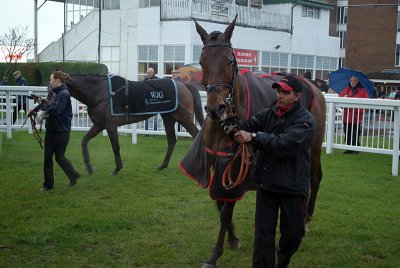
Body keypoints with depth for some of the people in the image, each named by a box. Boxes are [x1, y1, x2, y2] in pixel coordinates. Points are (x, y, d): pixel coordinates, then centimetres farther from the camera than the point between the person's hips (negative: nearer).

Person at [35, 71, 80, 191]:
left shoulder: (64, 94, -16)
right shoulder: (56, 93, 11)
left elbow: (55, 110, -25)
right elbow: (49, 108, 13)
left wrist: (43, 104, -15)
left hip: (61, 131, -9)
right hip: (51, 130, 9)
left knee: (59, 157, 3)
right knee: (47, 157, 7)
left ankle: (74, 176, 25)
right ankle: (48, 184, 15)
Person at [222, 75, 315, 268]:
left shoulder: (304, 120, -12)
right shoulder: (268, 114, 4)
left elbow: (284, 145, -25)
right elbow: (248, 126, -9)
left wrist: (254, 137, -31)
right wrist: (232, 122, -31)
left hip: (293, 186, -2)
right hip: (266, 183, 3)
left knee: (293, 234, 14)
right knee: (263, 234, 3)